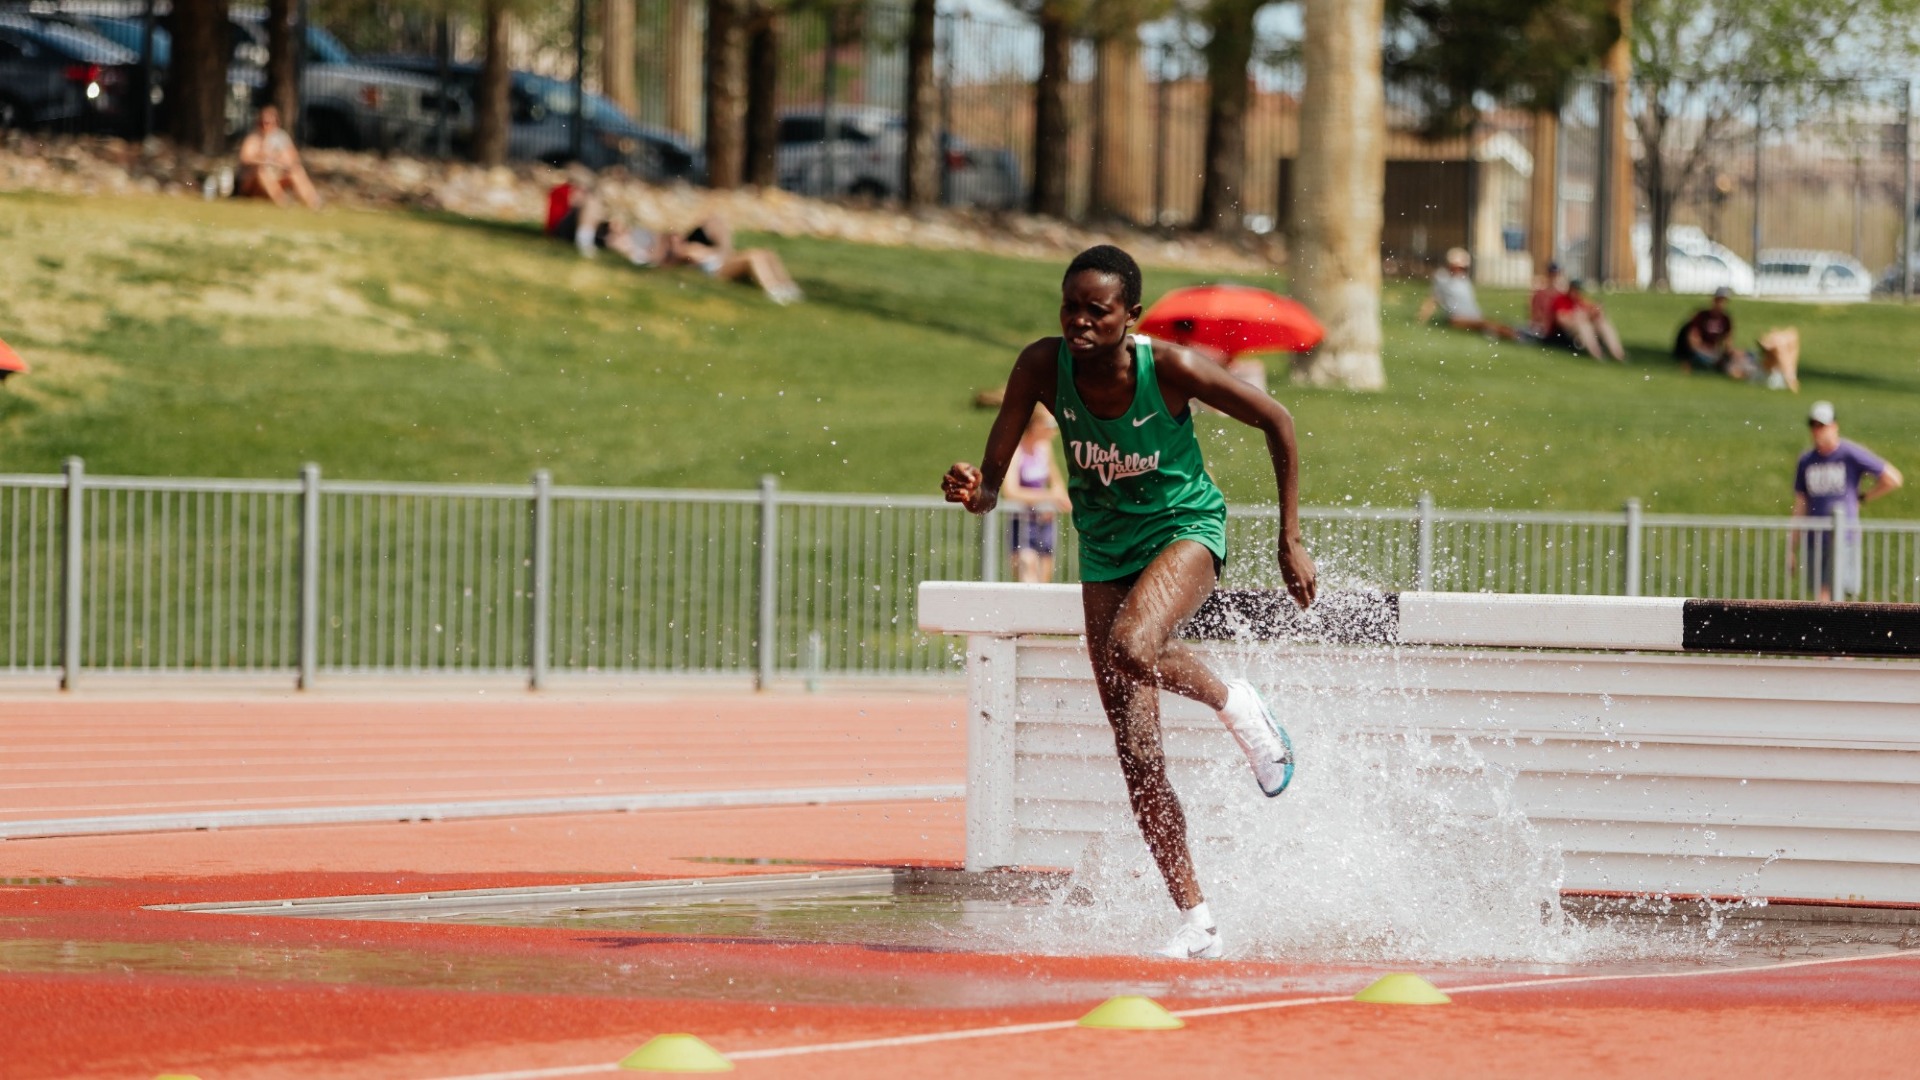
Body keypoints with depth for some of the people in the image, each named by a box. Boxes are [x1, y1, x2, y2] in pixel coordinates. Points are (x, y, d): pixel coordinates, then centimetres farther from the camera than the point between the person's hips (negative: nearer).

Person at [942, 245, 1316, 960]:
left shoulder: (1171, 368, -24)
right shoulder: (1042, 368, -16)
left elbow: (1275, 421, -11)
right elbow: (990, 483, -12)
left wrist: (1291, 542, -9)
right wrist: (973, 492, -37)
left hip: (1185, 526, -4)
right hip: (1106, 546, 4)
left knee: (1131, 648, -37)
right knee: (1136, 754, 0)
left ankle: (1233, 702, -4)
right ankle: (1195, 921, 9)